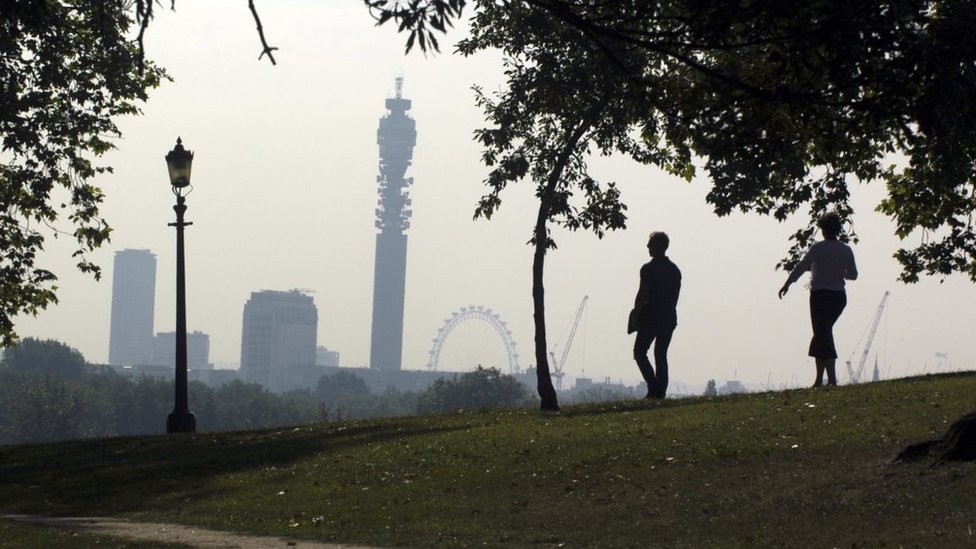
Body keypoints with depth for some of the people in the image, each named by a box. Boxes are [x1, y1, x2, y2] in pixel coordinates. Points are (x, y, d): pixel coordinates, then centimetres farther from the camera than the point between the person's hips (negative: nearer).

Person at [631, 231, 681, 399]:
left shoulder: (649, 268, -10)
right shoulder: (675, 269, 9)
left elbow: (642, 295, -13)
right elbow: (675, 296, 12)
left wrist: (635, 317, -6)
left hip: (651, 317, -6)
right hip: (669, 318, 6)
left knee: (640, 351, 3)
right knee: (661, 354, 12)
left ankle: (653, 386, -14)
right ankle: (661, 391, 5)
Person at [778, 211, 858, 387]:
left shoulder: (819, 248, -10)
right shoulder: (846, 250, 6)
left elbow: (801, 267, -14)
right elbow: (853, 275, 13)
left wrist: (786, 285, -8)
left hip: (821, 295, -6)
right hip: (839, 296, 6)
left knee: (824, 337, -4)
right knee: (822, 335, 16)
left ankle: (832, 379, -13)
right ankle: (819, 379, 12)